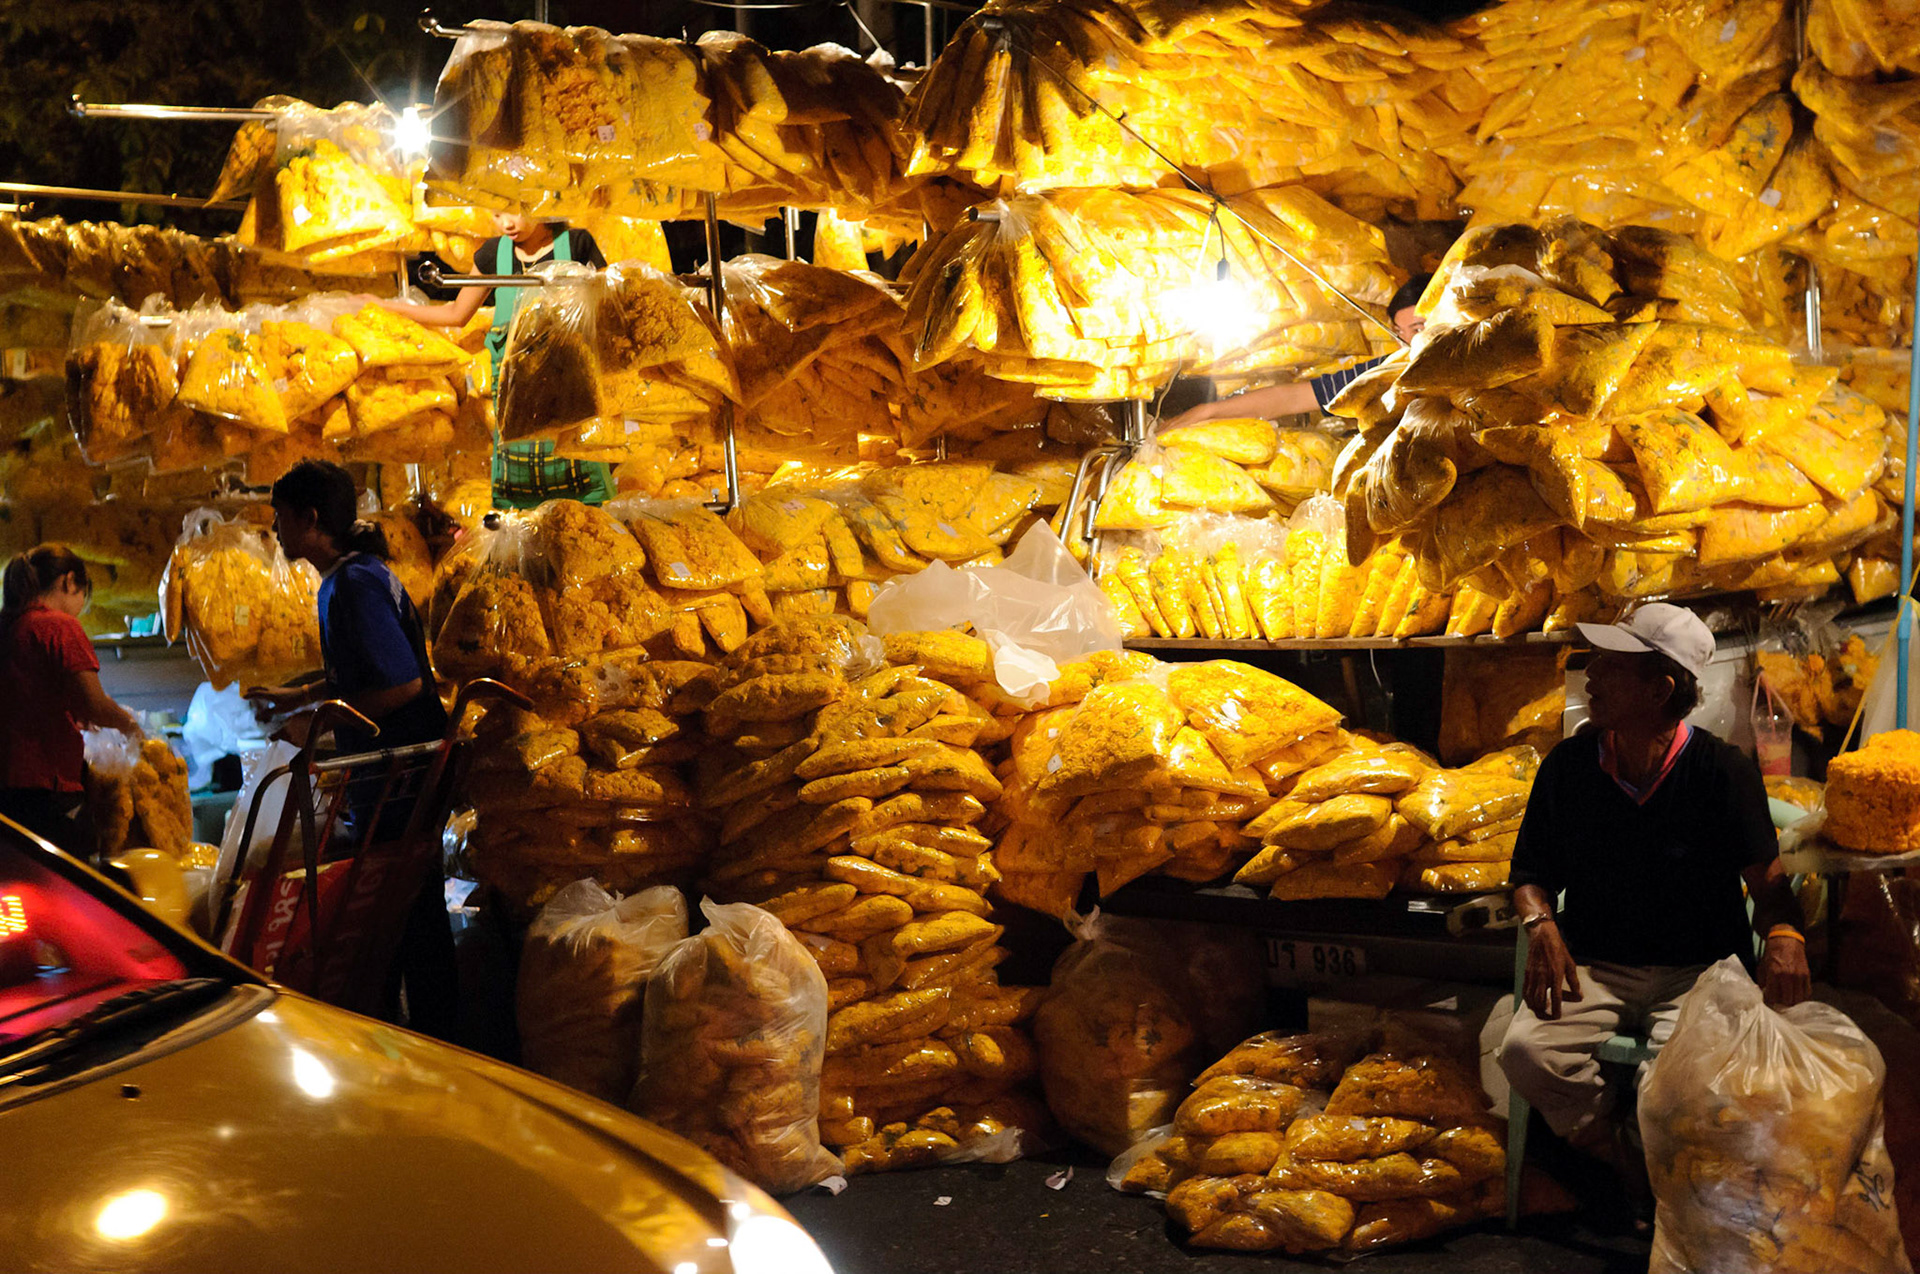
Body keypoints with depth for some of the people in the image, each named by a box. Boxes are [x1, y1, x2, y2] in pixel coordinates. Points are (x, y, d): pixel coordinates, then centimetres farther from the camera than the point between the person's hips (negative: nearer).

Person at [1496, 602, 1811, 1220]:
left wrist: (1784, 935, -24)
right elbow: (1530, 871, 14)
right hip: (1592, 967, 3)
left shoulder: (1723, 773, -4)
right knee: (1527, 1049, -27)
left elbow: (1768, 881, 0)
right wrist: (1542, 924, -8)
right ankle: (1626, 1165, -5)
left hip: (1700, 971, -2)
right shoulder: (1567, 766, 3)